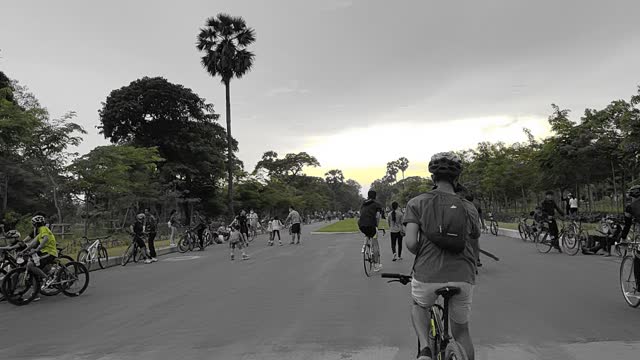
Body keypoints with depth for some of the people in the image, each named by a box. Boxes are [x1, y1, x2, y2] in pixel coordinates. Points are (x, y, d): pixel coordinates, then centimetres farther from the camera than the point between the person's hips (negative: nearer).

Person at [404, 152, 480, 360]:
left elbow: (411, 243, -8)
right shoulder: (469, 208, 10)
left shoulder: (417, 203, 1)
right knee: (461, 331, 22)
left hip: (428, 275, -2)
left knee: (418, 306, 31)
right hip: (463, 278, 2)